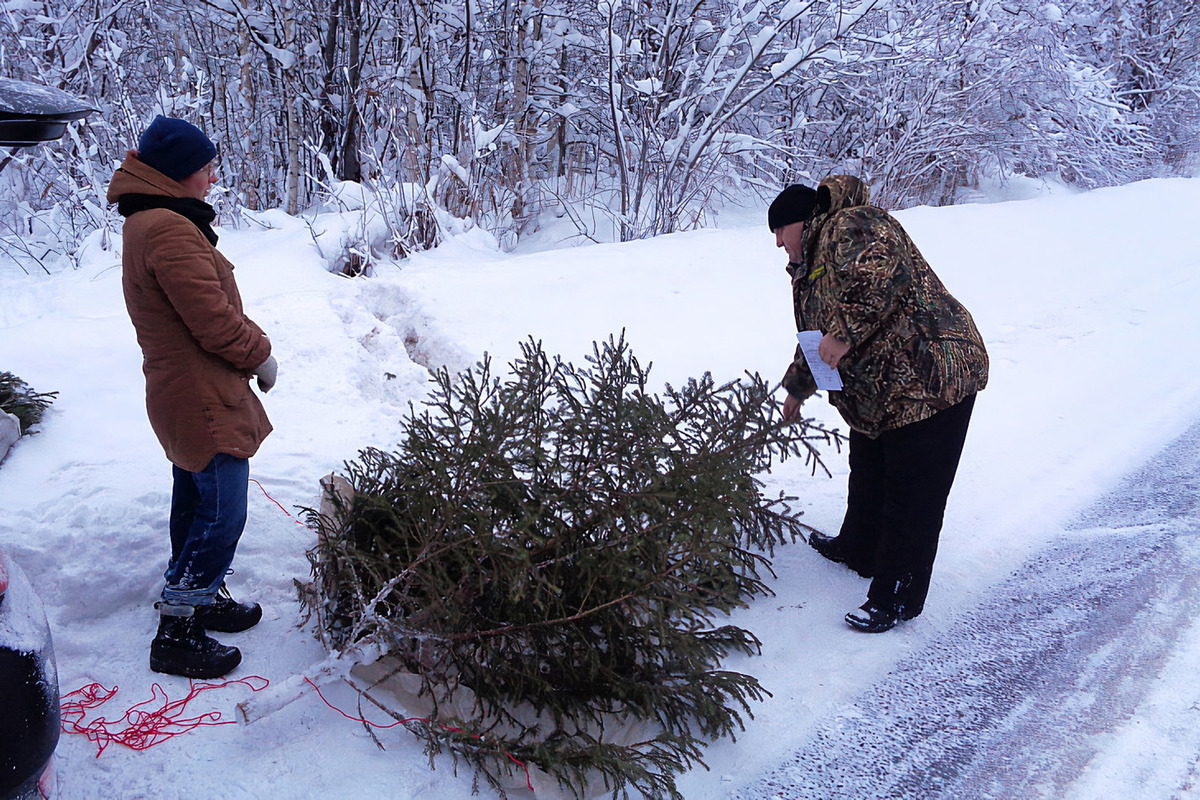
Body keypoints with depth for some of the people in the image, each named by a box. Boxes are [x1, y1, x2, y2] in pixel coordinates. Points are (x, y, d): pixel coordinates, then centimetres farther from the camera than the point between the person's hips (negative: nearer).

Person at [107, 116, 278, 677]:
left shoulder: (146, 223, 13)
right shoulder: (170, 231, -22)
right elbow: (214, 320, -22)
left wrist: (248, 345, 7)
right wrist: (260, 356, -6)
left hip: (180, 395, 11)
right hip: (205, 399, -11)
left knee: (195, 504, 21)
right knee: (221, 514, -3)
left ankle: (201, 598, 37)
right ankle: (175, 635, 6)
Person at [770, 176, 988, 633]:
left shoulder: (849, 227, -13)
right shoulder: (810, 265, 20)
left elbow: (884, 271, -34)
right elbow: (816, 334, 33)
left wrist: (845, 333, -32)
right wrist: (797, 388, 43)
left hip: (930, 378, -11)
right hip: (877, 392, 11)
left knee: (911, 493, -1)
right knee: (867, 474, 24)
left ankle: (898, 599, 8)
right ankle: (858, 550, 45)